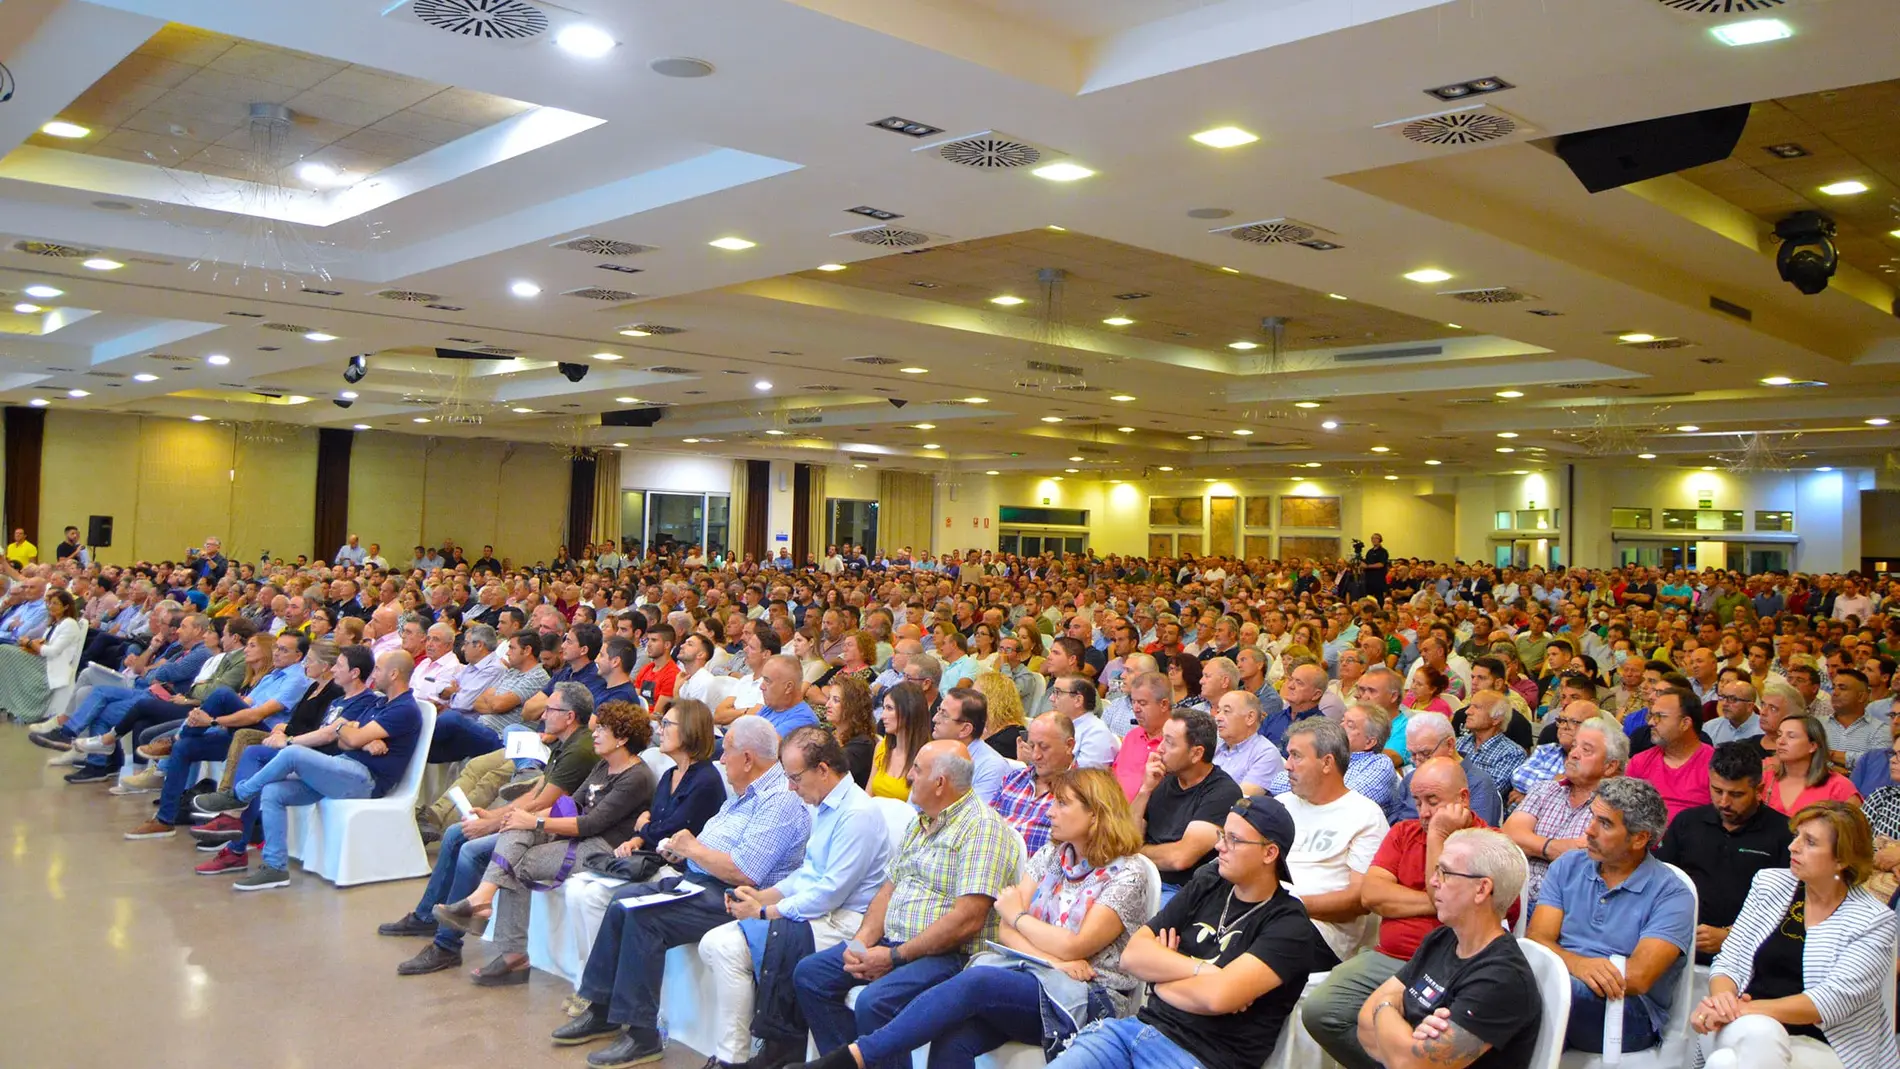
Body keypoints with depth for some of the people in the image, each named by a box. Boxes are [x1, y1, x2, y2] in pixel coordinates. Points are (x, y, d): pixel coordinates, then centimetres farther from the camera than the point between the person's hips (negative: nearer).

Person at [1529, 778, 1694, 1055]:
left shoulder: (1671, 895, -1)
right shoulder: (1568, 866, 14)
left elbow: (1637, 978, -13)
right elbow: (1537, 939, 1)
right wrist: (1578, 964, -21)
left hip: (1631, 1013, -3)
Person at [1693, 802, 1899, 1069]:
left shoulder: (1874, 921, -1)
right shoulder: (1770, 884, 10)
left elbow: (1833, 999, -13)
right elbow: (1728, 963, 7)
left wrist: (1748, 1009, -24)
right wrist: (1722, 999, -17)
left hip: (1817, 1046, -4)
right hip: (1741, 1029, 4)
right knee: (1760, 1031, -35)